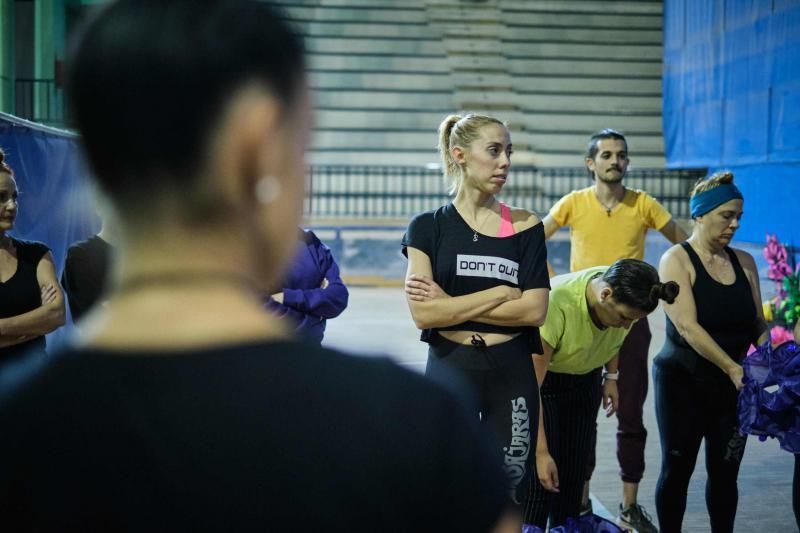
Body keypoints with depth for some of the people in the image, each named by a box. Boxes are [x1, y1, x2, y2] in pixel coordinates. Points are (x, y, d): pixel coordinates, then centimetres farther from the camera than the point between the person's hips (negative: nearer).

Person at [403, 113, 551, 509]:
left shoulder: (525, 226, 2)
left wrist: (451, 304, -11)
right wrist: (500, 292, -11)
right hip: (450, 369, -1)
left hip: (512, 372, 1)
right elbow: (424, 313, -12)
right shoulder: (428, 227, -1)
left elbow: (534, 310, -8)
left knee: (510, 490, 9)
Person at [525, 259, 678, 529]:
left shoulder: (622, 298, -19)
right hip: (540, 378, -5)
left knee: (573, 476, 1)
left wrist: (611, 376, 2)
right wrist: (541, 452, -35)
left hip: (583, 379, 5)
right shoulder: (556, 302, -37)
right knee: (542, 481, -13)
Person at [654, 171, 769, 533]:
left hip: (732, 384, 4)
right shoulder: (676, 260, -9)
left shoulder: (744, 262, 7)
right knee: (678, 468, 3)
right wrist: (733, 368, -25)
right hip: (683, 381, -4)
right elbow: (687, 326, -19)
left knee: (725, 471, 7)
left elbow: (758, 322, 9)